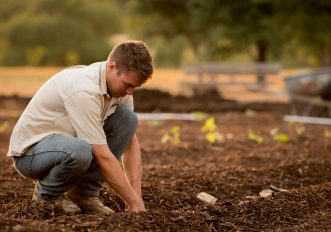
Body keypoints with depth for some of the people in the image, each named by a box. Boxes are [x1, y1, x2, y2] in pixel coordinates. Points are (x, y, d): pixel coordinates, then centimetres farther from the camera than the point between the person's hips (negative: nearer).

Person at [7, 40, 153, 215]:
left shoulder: (120, 84, -5)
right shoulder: (85, 90, -31)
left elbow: (130, 142, 0)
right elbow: (103, 156, -31)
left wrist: (137, 195, -10)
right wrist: (134, 202, -26)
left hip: (65, 141, 8)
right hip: (30, 150, -8)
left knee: (127, 118, -9)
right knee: (80, 151, -41)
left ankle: (85, 193, -2)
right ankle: (45, 195, -7)